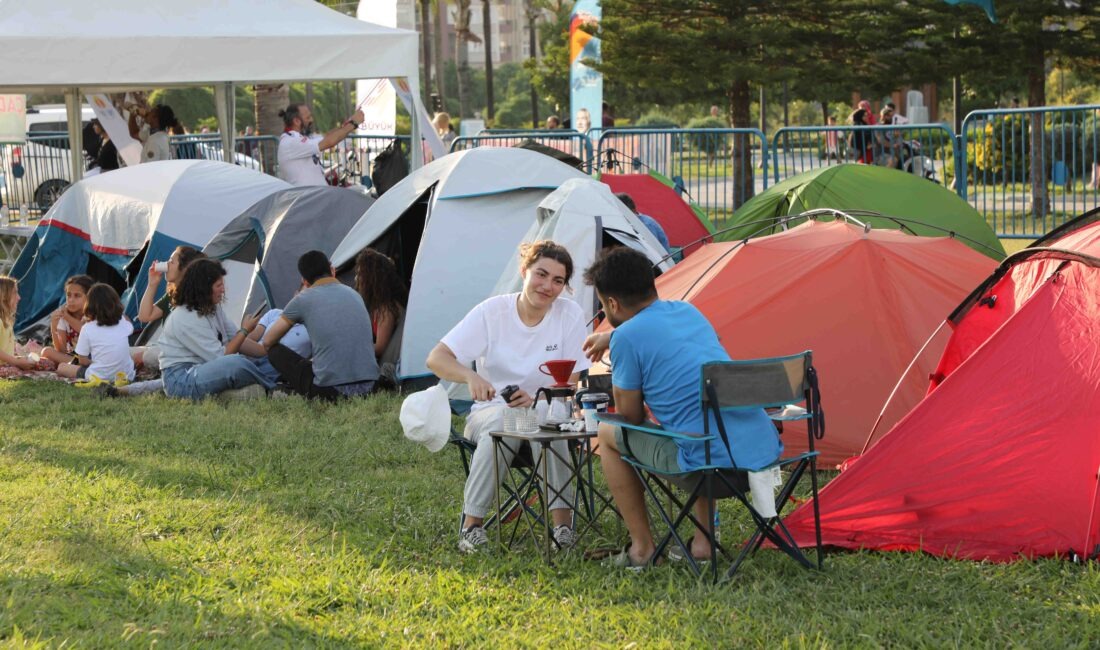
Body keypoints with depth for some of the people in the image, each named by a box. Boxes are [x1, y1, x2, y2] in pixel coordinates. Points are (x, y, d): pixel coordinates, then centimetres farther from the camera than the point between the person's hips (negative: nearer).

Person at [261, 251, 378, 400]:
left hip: (330, 390, -6)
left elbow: (267, 342, 10)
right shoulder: (354, 294, 15)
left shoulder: (302, 300, 0)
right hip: (368, 386, 6)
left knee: (276, 352, 13)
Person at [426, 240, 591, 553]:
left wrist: (536, 400, -28)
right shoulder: (492, 311, -8)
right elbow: (436, 359, -12)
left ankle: (562, 522, -30)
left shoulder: (570, 314, -6)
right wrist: (471, 377, -33)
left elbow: (570, 383, -7)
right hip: (491, 413, 0)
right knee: (502, 421, -37)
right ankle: (472, 523, -29)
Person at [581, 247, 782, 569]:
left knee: (608, 434, 14)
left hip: (714, 462, -7)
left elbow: (631, 416, 4)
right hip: (766, 447, 7)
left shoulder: (627, 338, -6)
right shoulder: (688, 312, 17)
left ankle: (641, 548, 17)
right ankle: (704, 540, 31)